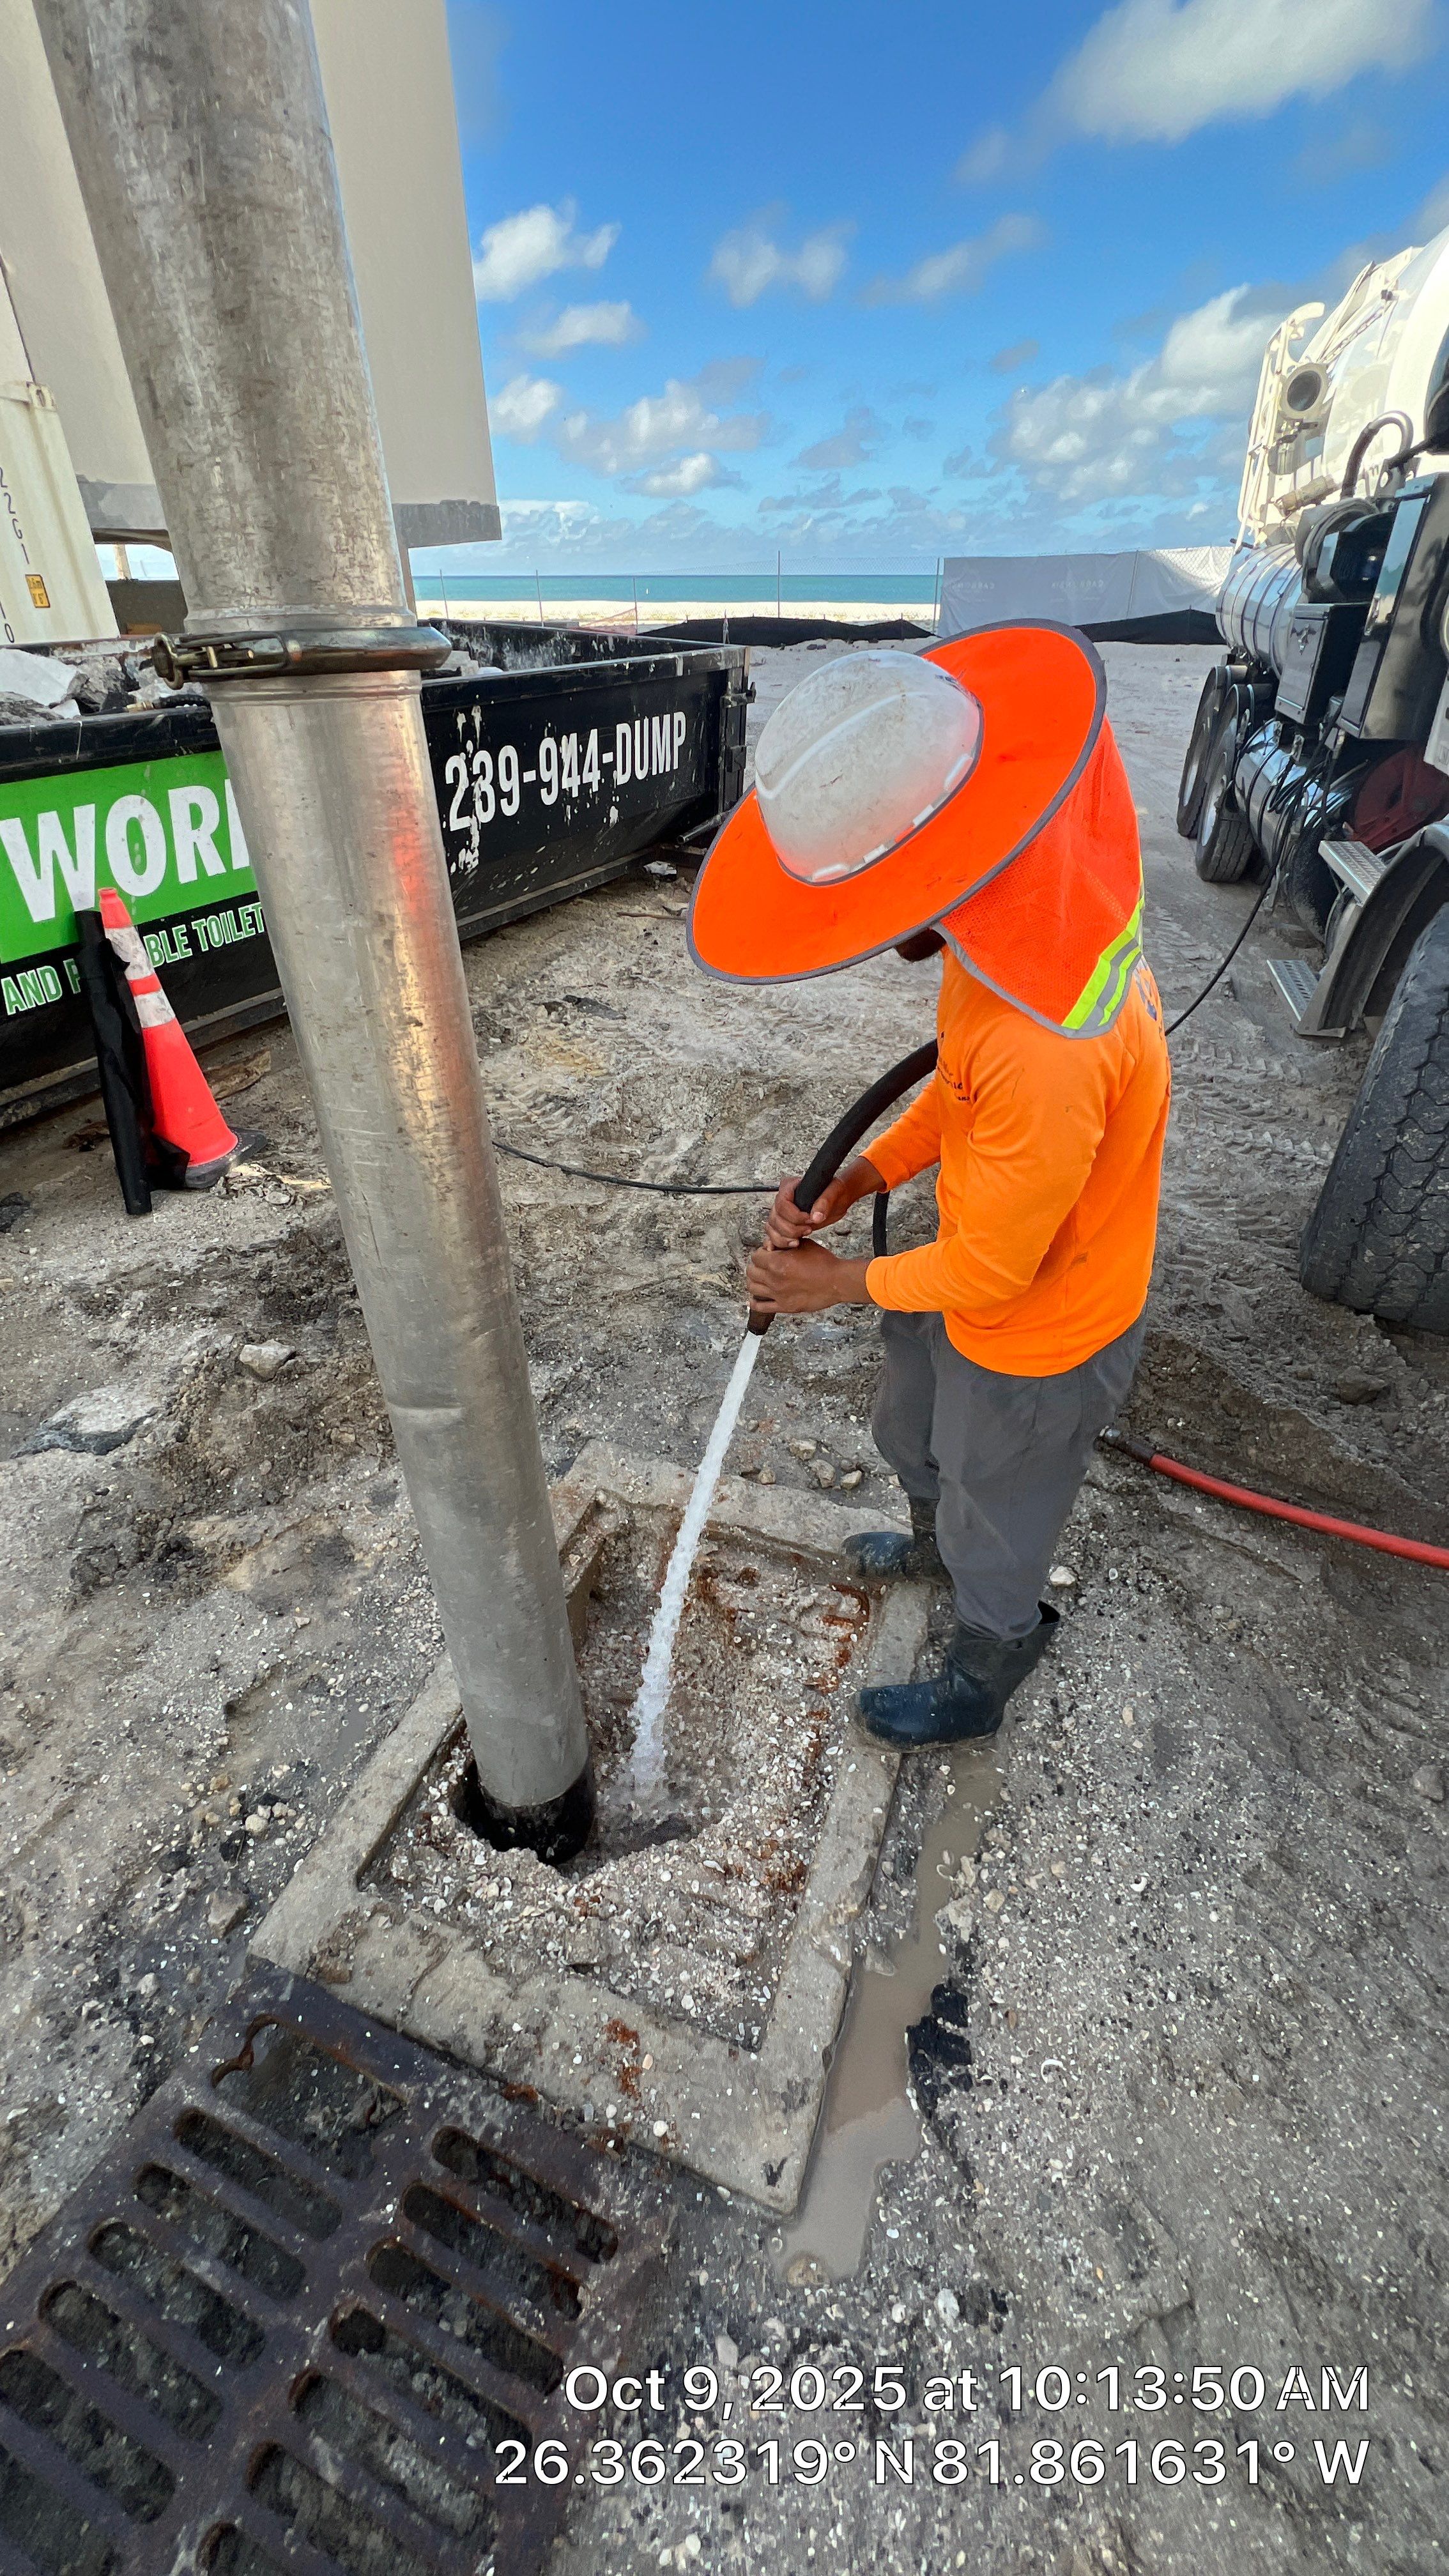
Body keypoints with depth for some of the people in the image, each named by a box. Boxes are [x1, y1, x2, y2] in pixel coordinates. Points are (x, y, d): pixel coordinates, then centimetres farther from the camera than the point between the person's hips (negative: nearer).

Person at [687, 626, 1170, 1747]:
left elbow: (990, 1268, -28)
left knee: (996, 1527, 20)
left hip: (1034, 1337, -8)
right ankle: (932, 1546, 67)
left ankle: (979, 1687, 52)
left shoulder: (1053, 1052, -41)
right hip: (964, 1278, 8)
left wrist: (844, 1283, -12)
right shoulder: (1026, 918, -12)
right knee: (915, 1439, 33)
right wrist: (850, 1184, -7)